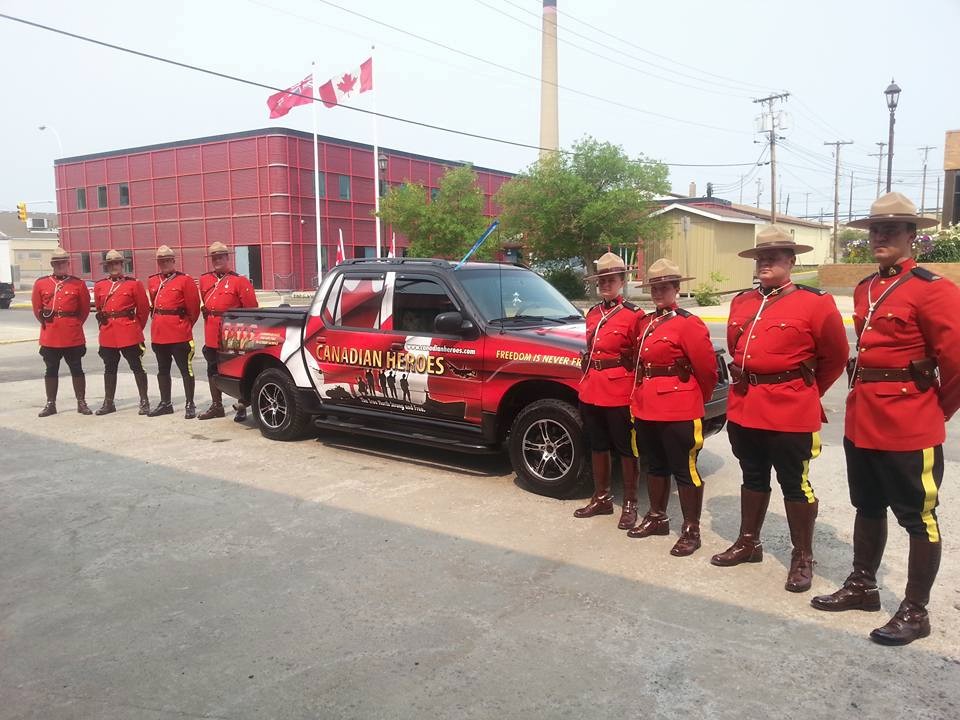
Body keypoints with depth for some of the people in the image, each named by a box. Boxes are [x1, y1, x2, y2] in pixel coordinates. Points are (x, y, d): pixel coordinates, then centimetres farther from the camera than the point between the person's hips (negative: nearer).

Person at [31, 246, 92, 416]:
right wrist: (46, 324, 7)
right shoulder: (41, 283, 5)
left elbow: (85, 309, 6)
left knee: (76, 369, 4)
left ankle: (81, 403, 11)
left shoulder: (78, 284, 1)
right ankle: (50, 404, 18)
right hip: (49, 336, 2)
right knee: (51, 370, 9)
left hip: (73, 336, -2)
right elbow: (37, 308, 11)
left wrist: (75, 325, 4)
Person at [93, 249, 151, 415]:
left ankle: (144, 401, 7)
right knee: (109, 369, 12)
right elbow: (99, 309, 20)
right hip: (107, 335, 4)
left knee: (137, 367, 0)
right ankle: (108, 403, 21)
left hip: (129, 334, -4)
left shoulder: (134, 284, -3)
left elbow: (143, 308, 1)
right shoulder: (99, 286, 9)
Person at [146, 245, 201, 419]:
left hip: (179, 334, -6)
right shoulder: (152, 281, 12)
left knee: (185, 369, -2)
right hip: (158, 333, 7)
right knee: (163, 370, 14)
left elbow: (193, 308, -5)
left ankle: (189, 405, 4)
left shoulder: (185, 280, -7)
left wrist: (185, 325, 4)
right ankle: (165, 404, 24)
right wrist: (159, 323, 17)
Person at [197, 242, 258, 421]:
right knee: (213, 370, 13)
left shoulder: (239, 281, -6)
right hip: (211, 334, 6)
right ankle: (216, 406, 24)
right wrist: (209, 316, 17)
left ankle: (241, 407, 6)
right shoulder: (205, 280, 11)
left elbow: (251, 308, -6)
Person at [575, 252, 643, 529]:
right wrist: (587, 382, 14)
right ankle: (601, 498, 30)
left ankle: (629, 505, 16)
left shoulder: (633, 315, -9)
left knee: (626, 449, 5)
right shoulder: (592, 313, 12)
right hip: (591, 390, 7)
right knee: (597, 446, 16)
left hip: (620, 394, -7)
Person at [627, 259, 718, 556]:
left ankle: (691, 531, 11)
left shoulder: (689, 324, -11)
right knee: (655, 465, 18)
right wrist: (641, 396, 17)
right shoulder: (645, 323, 12)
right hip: (646, 407, 8)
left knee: (685, 470, 1)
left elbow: (707, 369, -9)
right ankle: (656, 517, 33)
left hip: (678, 411, -8)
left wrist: (696, 400, 3)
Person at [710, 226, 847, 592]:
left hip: (790, 411, -5)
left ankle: (802, 558, 19)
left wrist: (808, 391, 9)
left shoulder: (815, 303, -8)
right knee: (753, 478, 18)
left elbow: (836, 356, 1)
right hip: (744, 406, 6)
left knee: (795, 484, 5)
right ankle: (748, 543, 32)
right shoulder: (741, 302, 9)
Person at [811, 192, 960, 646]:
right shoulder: (864, 290, 10)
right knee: (868, 508, 19)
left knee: (918, 517, 6)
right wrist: (865, 399, 17)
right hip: (861, 419, 8)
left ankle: (915, 611, 18)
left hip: (909, 426, -8)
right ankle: (862, 586, 35)